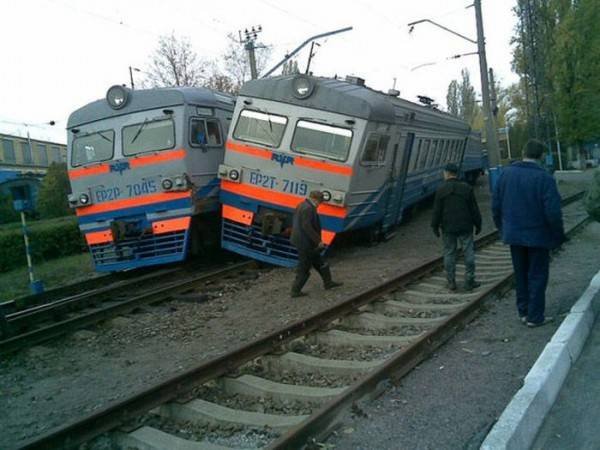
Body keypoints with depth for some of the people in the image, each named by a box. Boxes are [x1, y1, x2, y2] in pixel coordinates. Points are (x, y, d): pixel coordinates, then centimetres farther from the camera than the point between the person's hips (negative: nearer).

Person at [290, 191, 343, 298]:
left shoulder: (302, 206, 10)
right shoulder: (308, 209, -22)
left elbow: (294, 223, 17)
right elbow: (307, 227, -28)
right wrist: (318, 241, -22)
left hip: (300, 240, 11)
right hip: (305, 243, -11)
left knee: (319, 262, 21)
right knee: (304, 268, 2)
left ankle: (328, 282, 32)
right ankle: (295, 291, 12)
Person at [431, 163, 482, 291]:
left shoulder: (441, 190, -6)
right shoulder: (467, 188, -2)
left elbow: (437, 211, -4)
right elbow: (474, 209, 0)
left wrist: (435, 226, 6)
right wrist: (478, 224, 10)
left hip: (448, 228, 0)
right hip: (465, 227, 0)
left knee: (449, 253, 7)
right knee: (468, 253, 6)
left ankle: (451, 282, 11)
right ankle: (469, 282, 8)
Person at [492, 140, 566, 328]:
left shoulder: (506, 173, -2)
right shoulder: (544, 178, -17)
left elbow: (496, 205, 4)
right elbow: (553, 212, -18)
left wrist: (503, 228, 15)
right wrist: (558, 235, -4)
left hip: (514, 235, 5)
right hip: (538, 236, -5)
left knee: (521, 275, 17)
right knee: (537, 276, 7)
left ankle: (523, 312, 26)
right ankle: (535, 317, 13)